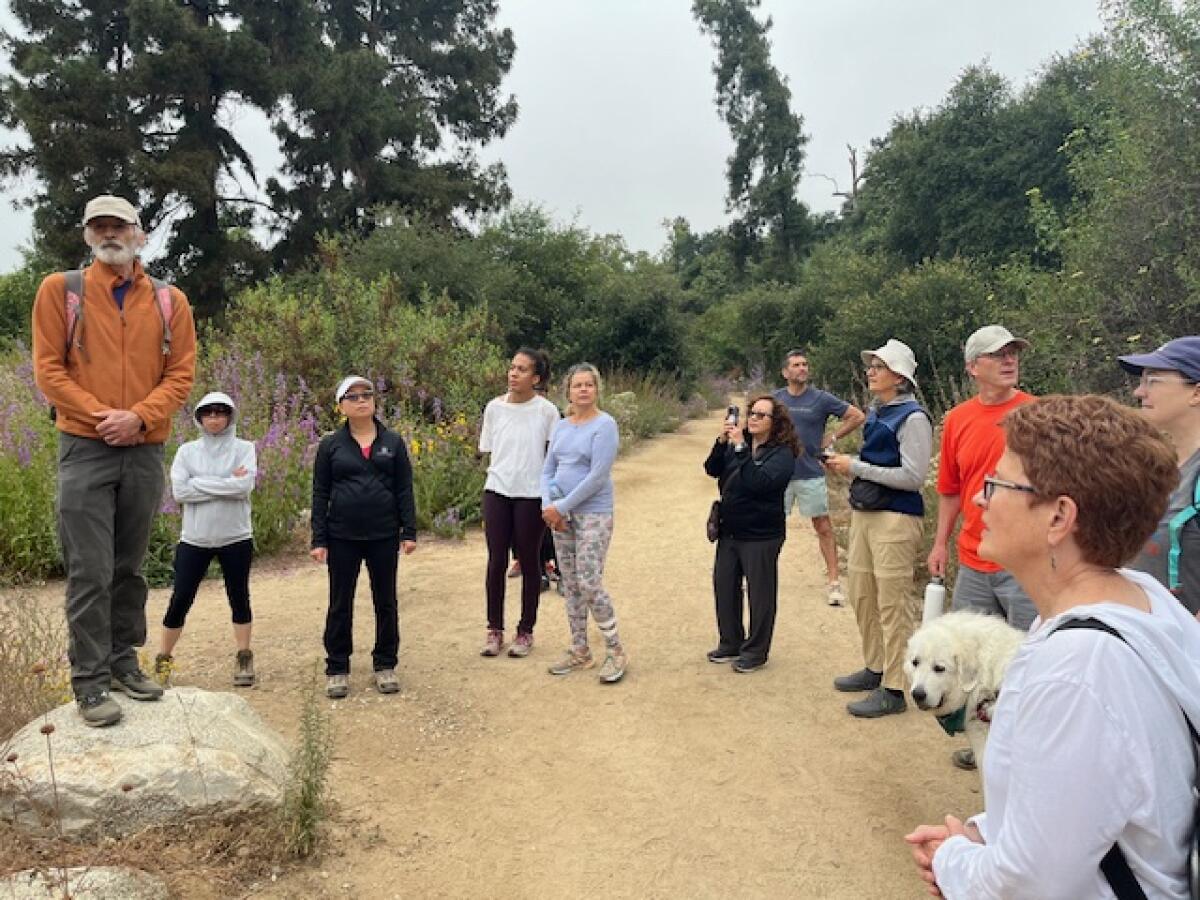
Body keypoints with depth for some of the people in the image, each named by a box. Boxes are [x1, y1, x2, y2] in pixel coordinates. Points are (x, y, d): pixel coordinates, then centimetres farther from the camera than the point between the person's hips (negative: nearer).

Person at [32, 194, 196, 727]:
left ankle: (123, 663, 24)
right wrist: (98, 415, -13)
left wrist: (138, 416, -12)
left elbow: (182, 373, 2)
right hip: (85, 449, -2)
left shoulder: (169, 300, 7)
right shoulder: (60, 290, 3)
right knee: (90, 572, -3)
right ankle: (89, 682, 6)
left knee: (129, 568, 12)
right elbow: (48, 368, -2)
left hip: (145, 452, 3)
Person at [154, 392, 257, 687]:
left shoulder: (244, 449, -1)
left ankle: (244, 658, 21)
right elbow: (179, 491, -11)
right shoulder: (187, 451, 4)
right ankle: (163, 659, 19)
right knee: (180, 599, 4)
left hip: (236, 538, -1)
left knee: (239, 598, 9)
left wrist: (199, 483, -13)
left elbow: (244, 487, -17)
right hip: (194, 539, 1)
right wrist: (227, 484, -14)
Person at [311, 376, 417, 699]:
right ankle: (337, 669, 19)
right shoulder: (330, 445, 2)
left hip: (384, 536, 1)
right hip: (342, 538, -1)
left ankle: (385, 665, 22)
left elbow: (404, 490, 3)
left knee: (386, 602, 9)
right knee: (340, 604, 7)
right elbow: (320, 494, 1)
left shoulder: (393, 442, 4)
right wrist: (318, 540, -5)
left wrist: (409, 532, -3)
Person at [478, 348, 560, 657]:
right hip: (497, 492, 2)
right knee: (496, 561, 5)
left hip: (531, 495, -2)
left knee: (529, 562, 8)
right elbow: (488, 450, 10)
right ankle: (494, 629, 19)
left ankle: (526, 631, 21)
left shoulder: (547, 410, -7)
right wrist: (506, 471, 2)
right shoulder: (494, 407, 1)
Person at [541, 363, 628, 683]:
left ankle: (616, 651, 7)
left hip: (593, 514, -6)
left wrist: (562, 506, -15)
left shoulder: (604, 425, -10)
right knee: (570, 584, 10)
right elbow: (548, 470, 10)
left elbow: (597, 476, -17)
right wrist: (548, 506, -7)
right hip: (560, 514, 6)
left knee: (589, 583, -9)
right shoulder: (561, 426, 9)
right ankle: (579, 651, 22)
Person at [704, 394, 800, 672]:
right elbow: (713, 470, -2)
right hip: (729, 532, 6)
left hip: (761, 535, -6)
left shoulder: (782, 453, -12)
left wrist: (740, 448, -27)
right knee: (724, 587, 14)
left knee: (760, 594, 5)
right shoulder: (737, 445, 5)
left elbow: (759, 481, -26)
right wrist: (722, 442, -15)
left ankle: (756, 652, 20)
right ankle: (730, 644, 30)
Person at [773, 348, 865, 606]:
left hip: (811, 474, -2)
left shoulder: (821, 398, -3)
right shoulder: (776, 398, 4)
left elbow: (857, 416, 0)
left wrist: (831, 438, -3)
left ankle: (833, 582, 6)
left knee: (823, 527, 1)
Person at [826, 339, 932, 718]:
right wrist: (847, 466, 4)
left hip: (896, 517, -9)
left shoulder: (912, 418, -13)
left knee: (892, 604, -3)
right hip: (864, 512, 9)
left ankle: (893, 689, 6)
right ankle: (875, 668, 32)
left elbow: (913, 477, -17)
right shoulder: (875, 413, 12)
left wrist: (857, 467, -16)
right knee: (862, 595, 16)